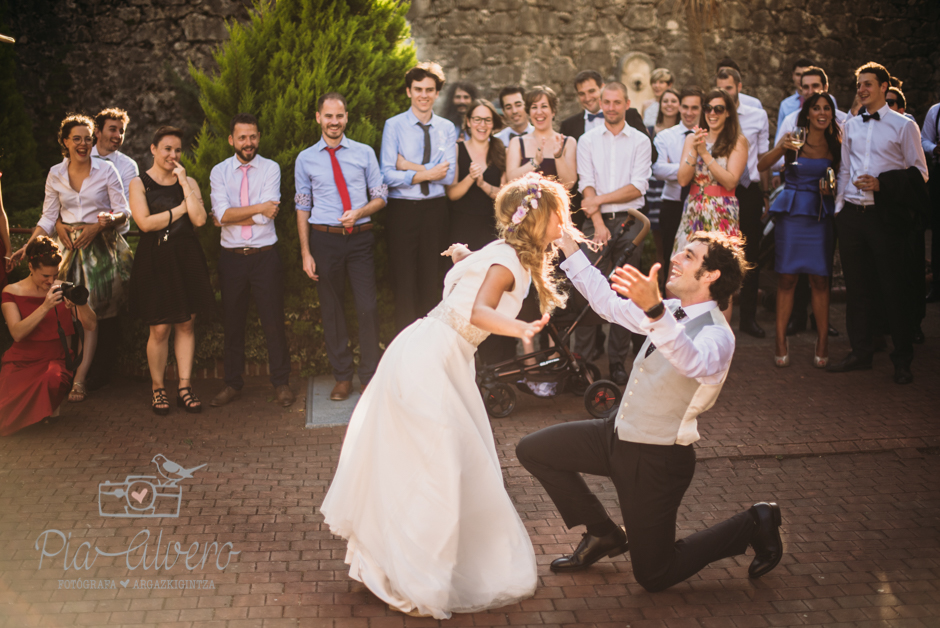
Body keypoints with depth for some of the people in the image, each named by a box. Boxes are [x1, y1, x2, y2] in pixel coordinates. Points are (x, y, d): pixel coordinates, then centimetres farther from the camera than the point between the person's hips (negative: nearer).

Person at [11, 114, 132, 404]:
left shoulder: (106, 170, -2)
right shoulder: (55, 174, 6)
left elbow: (124, 212, -1)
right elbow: (48, 218, 8)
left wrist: (99, 225, -19)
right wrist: (27, 247, -2)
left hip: (101, 246, -2)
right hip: (69, 246, 3)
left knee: (91, 309, -7)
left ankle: (81, 377, -7)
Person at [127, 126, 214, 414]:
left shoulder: (189, 182, 10)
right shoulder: (139, 183, 1)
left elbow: (199, 219, -5)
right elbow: (145, 223, -13)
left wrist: (183, 183, -7)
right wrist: (180, 209, -7)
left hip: (186, 258, 3)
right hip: (155, 260, -3)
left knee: (186, 325, 5)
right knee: (159, 329, -3)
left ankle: (184, 387, 13)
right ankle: (157, 388, 12)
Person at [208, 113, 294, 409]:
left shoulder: (271, 168, 1)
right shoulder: (219, 172, 4)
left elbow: (266, 217, -11)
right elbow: (222, 214, -11)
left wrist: (233, 216, -8)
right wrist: (258, 208, -14)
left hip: (265, 255, -1)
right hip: (232, 257, 2)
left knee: (273, 321, 2)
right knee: (232, 323, 10)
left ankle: (281, 382, 16)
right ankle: (232, 384, 22)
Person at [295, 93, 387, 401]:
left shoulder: (364, 153, 6)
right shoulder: (305, 159, 6)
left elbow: (380, 196, 8)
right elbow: (302, 208, 7)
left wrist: (359, 212, -13)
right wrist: (305, 253, 0)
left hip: (361, 237, 0)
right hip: (325, 239, 0)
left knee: (368, 307, -4)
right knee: (332, 310, 7)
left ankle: (369, 377, 11)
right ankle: (342, 377, 19)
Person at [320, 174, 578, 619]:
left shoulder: (510, 256, 15)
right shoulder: (508, 260, -14)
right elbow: (479, 312, -28)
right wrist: (521, 329, -44)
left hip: (433, 358, 10)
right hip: (430, 360, -10)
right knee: (440, 467, -9)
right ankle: (413, 586, -1)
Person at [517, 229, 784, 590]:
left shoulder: (716, 334, -22)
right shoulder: (671, 313, 4)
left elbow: (695, 364, -46)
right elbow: (606, 302, 14)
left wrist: (654, 310, -62)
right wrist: (568, 245, 9)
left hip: (657, 458, -8)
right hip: (618, 434, 8)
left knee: (654, 576, 1)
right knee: (533, 450, 7)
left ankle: (753, 525, 19)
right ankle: (603, 535, 21)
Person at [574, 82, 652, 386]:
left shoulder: (640, 141, 6)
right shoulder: (587, 140, 8)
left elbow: (637, 187, -3)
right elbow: (587, 186, -1)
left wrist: (600, 199, -10)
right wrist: (598, 223, -11)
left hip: (629, 221, 0)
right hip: (596, 222, 0)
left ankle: (617, 361, 9)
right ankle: (581, 358, 2)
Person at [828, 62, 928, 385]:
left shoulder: (903, 126, 0)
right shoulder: (850, 126, 13)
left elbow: (919, 173, -2)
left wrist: (881, 184, -15)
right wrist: (839, 207, 11)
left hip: (885, 213, -4)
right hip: (852, 213, 5)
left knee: (894, 287, 0)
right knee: (856, 286, 9)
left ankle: (903, 360, 11)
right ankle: (860, 352, 20)